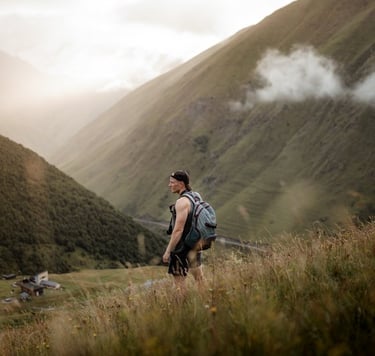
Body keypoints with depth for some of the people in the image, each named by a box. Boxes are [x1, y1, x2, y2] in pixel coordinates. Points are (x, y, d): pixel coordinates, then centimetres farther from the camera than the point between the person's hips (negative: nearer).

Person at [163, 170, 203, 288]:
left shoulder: (182, 202, -19)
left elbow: (178, 230, -23)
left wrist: (168, 251, -19)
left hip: (183, 248, -9)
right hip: (196, 246, 9)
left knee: (179, 283, -2)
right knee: (199, 280, 17)